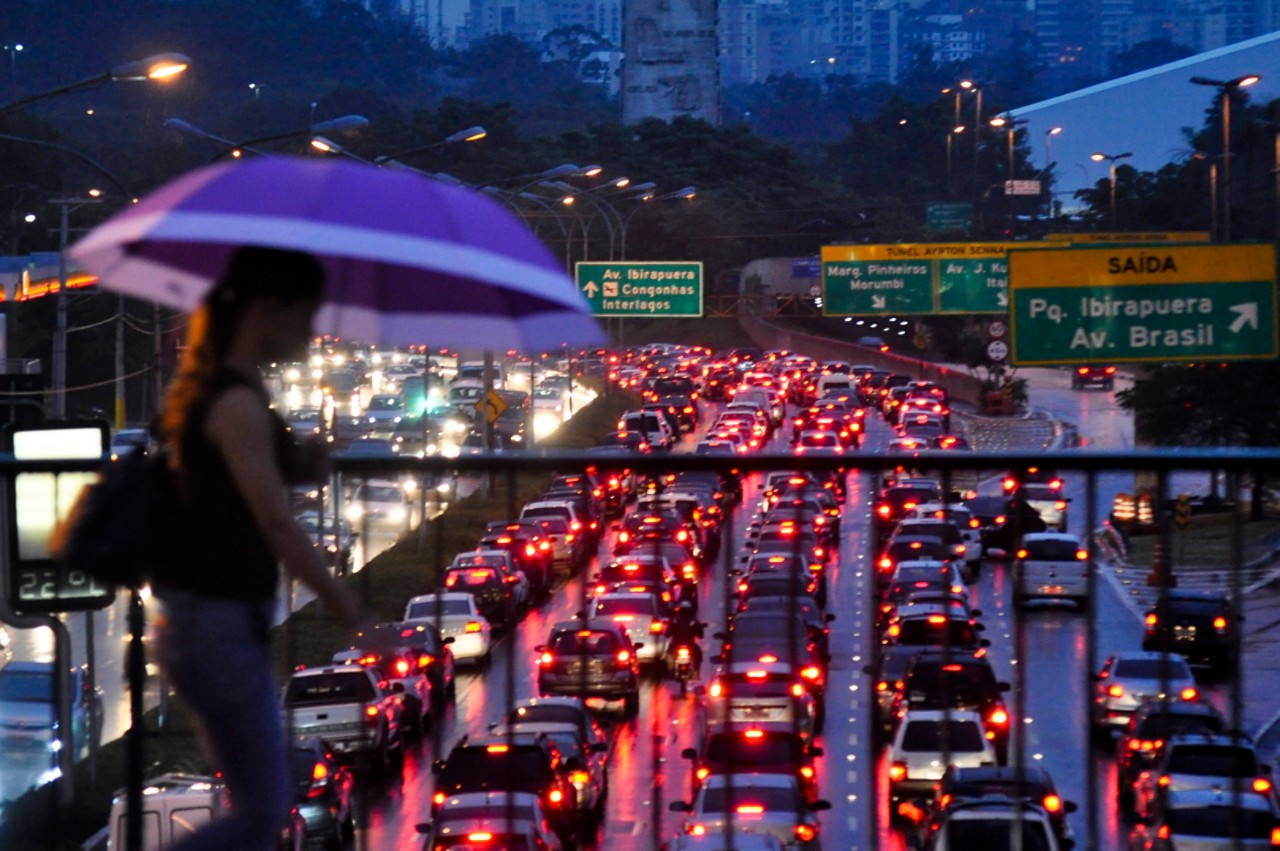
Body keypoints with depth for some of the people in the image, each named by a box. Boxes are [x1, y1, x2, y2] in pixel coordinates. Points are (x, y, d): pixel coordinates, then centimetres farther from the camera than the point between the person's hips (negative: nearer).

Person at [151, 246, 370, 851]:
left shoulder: (207, 387, 11)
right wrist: (353, 615, -17)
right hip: (219, 626, -10)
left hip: (197, 618, 10)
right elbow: (276, 527, -20)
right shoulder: (238, 403, -18)